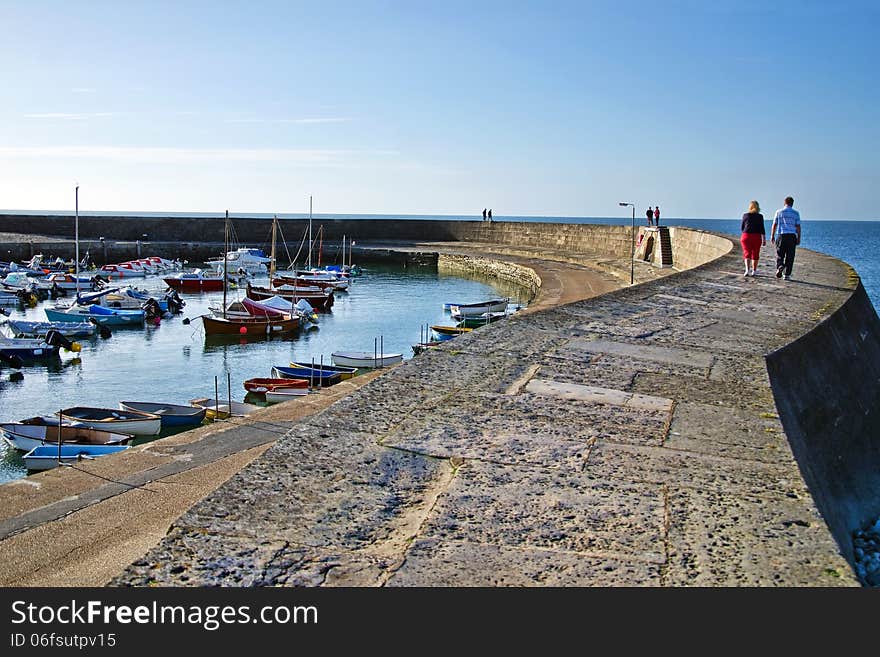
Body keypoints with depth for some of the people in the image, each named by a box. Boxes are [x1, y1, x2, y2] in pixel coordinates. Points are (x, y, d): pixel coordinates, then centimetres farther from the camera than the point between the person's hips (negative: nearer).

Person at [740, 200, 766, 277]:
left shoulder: (745, 215, 2)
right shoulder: (760, 216, -1)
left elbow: (742, 228, 9)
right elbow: (762, 229, -4)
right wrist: (764, 239, 0)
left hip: (746, 236, 0)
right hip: (757, 237, 0)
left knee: (747, 253, 0)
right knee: (755, 254, 12)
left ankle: (747, 269, -20)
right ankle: (754, 271, 19)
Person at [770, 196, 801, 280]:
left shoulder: (779, 212, 5)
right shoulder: (796, 213, 5)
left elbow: (774, 225, 3)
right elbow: (798, 226, 2)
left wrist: (772, 236, 10)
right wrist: (799, 238, 8)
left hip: (781, 235, 0)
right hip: (792, 236, 0)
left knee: (780, 255, 9)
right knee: (789, 257, 4)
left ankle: (780, 267, -18)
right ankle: (787, 274, 4)